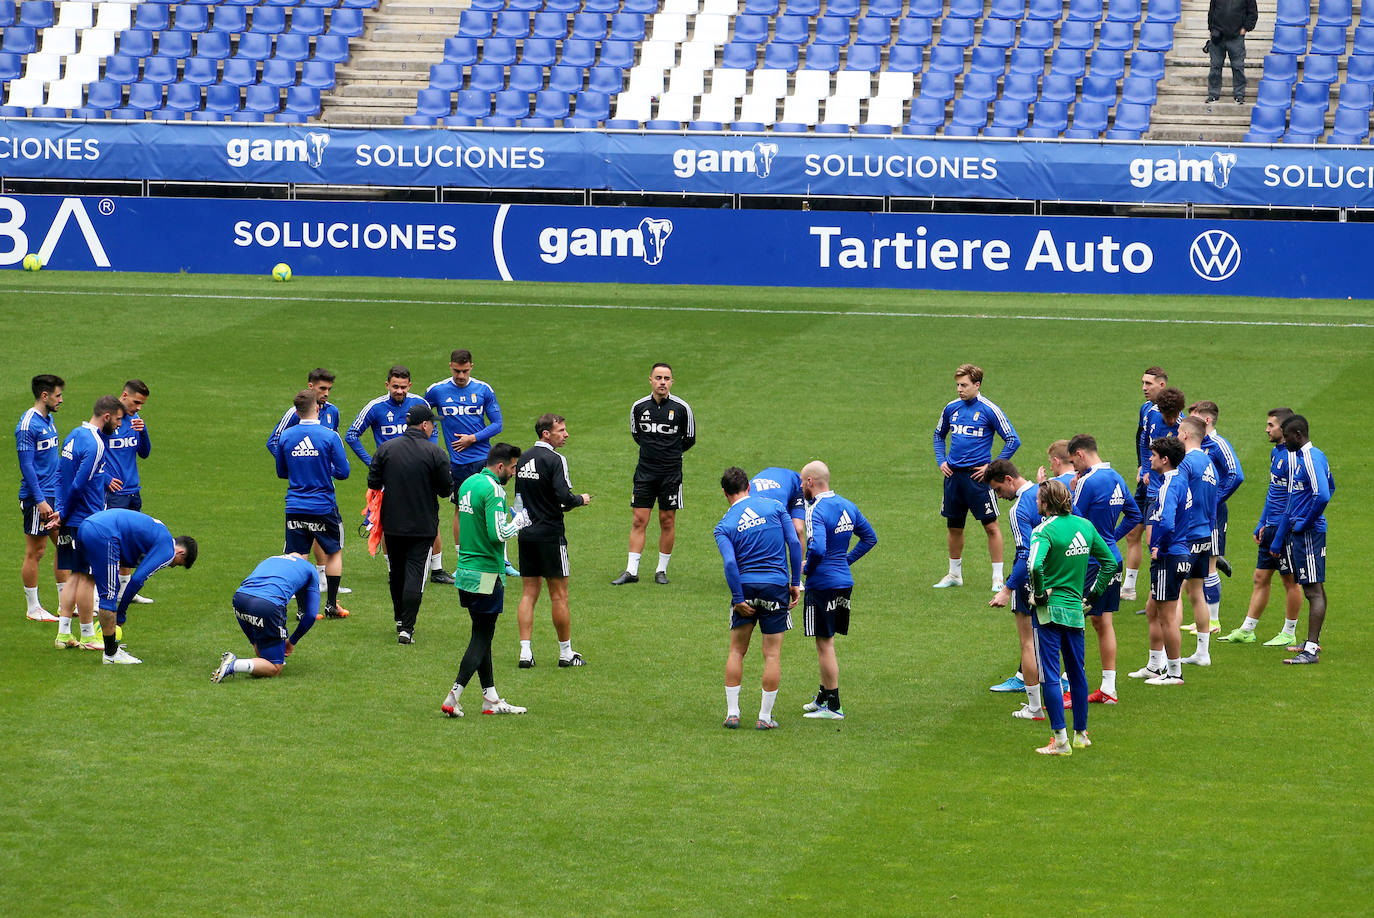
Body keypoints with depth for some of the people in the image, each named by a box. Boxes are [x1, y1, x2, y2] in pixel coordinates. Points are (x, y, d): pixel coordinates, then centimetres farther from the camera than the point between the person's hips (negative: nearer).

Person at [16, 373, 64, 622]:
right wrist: (40, 500, -21)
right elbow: (26, 466, -18)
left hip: (55, 496, 9)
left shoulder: (49, 420, 12)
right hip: (37, 498, -9)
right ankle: (33, 609, 7)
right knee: (35, 552, -1)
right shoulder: (28, 425, -16)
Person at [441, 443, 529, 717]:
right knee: (482, 637, -3)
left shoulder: (468, 483, 11)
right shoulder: (494, 490, -17)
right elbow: (498, 534, -23)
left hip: (466, 570, 9)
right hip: (486, 574, -9)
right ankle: (453, 697, -7)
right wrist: (518, 521, -7)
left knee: (482, 634, 13)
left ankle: (490, 698, 17)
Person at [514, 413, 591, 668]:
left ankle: (525, 652, 2)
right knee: (559, 595, 3)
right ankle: (566, 652, 9)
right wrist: (581, 500, -2)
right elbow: (563, 496, -21)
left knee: (529, 593, 8)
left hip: (526, 533, 7)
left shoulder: (524, 458, 9)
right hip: (550, 533, -7)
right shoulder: (554, 459, -14)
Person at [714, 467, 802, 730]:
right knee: (772, 654, 5)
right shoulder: (774, 507, 5)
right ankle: (764, 717, 6)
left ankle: (732, 713, 10)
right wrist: (795, 583, 5)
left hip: (745, 586, 0)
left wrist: (738, 599, -8)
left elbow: (730, 562, -12)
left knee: (736, 651, 13)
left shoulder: (723, 526, 2)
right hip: (776, 585, 0)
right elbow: (794, 543, -1)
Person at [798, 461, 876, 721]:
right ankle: (823, 697, 30)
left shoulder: (817, 511, -18)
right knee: (826, 642, 20)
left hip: (822, 583, -8)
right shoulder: (847, 506, 8)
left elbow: (817, 549, -31)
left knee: (825, 643, -1)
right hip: (845, 580, 8)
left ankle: (833, 706, 3)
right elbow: (870, 538, 16)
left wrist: (806, 568, -11)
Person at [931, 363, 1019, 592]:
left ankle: (998, 577, 2)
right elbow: (939, 436, 25)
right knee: (954, 526, 13)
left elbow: (1013, 441, -7)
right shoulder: (951, 408, 7)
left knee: (991, 526, -4)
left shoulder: (989, 410, -8)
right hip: (953, 475, 5)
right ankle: (954, 574, 26)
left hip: (978, 476, -5)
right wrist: (941, 461, 11)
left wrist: (992, 466, -9)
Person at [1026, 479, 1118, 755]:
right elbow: (1110, 562, 13)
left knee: (1050, 675, -2)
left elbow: (1035, 565, -31)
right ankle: (1081, 733, 27)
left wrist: (1040, 592, -15)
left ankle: (1060, 740, -5)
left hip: (1049, 610, -6)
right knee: (1077, 673, 18)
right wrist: (1094, 593, 15)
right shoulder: (1085, 526, 6)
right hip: (1075, 609, 6)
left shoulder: (1044, 530, -14)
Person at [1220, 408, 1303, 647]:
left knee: (1290, 580, 3)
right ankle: (1247, 630, 17)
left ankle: (1289, 633, 12)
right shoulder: (1275, 453, 13)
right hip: (1271, 527, 9)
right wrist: (1262, 524, 20)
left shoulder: (1292, 457, -17)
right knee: (1260, 578, 12)